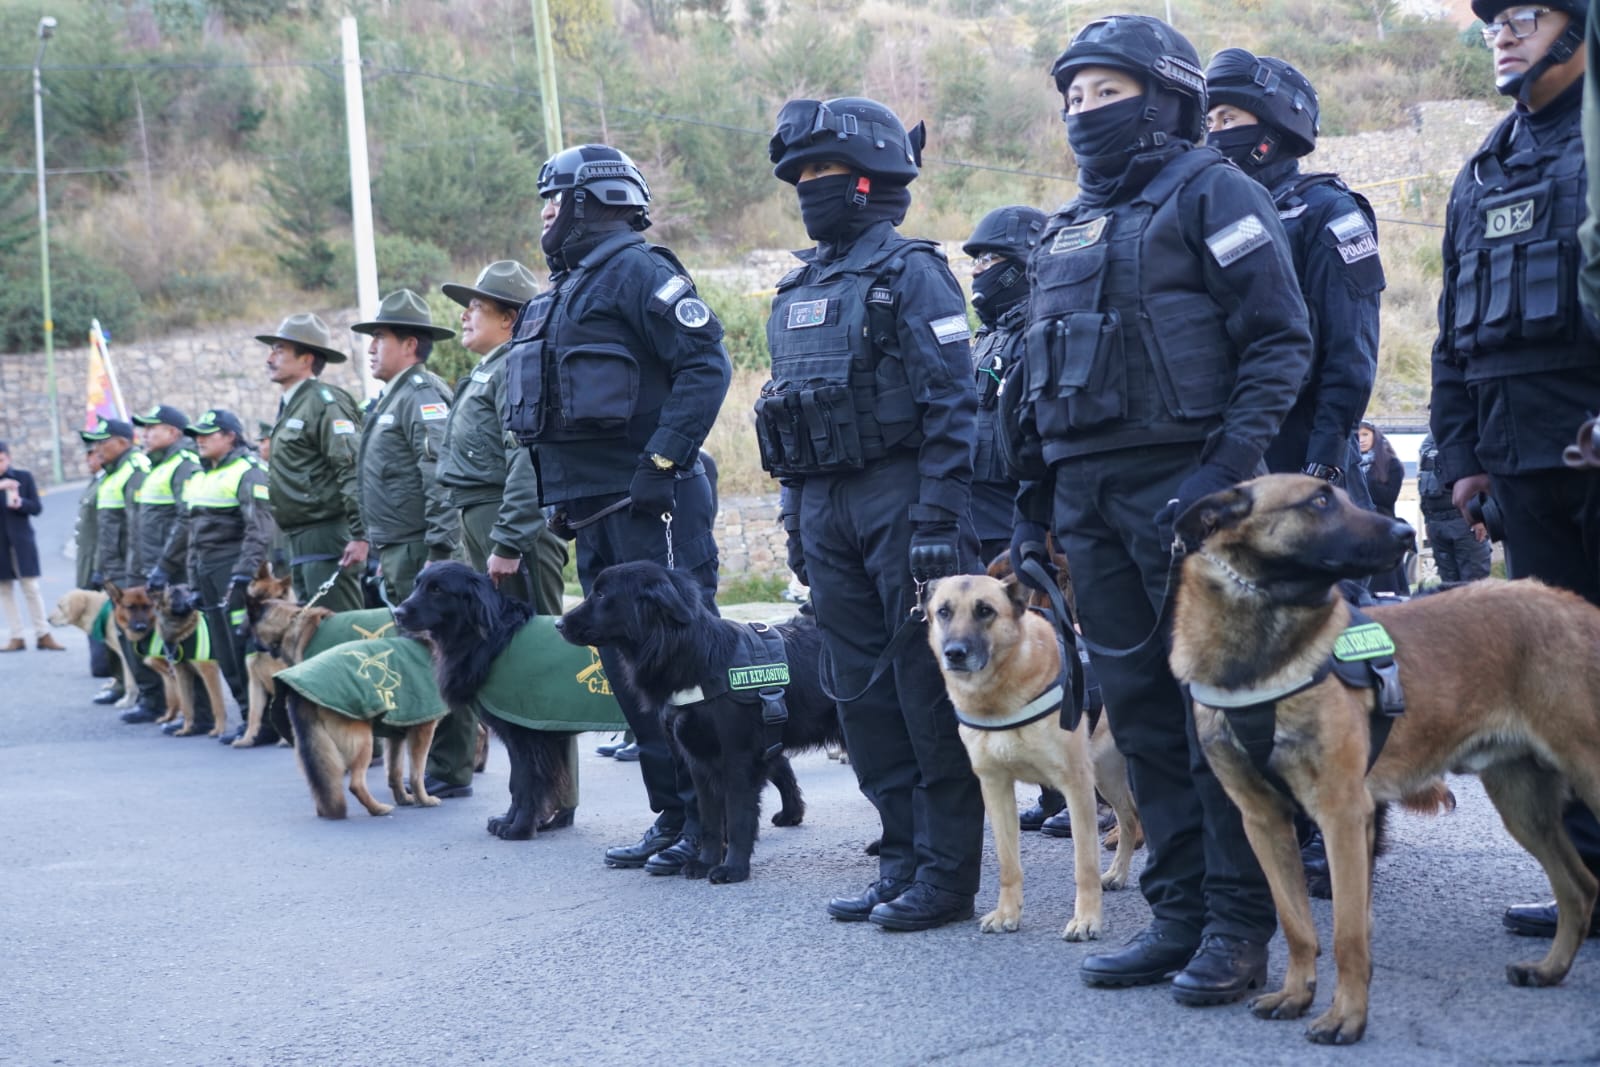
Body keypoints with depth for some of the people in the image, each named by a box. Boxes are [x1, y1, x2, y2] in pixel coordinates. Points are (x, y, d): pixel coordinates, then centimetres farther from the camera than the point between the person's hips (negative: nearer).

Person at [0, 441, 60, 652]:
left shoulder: (23, 477, 1)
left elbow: (36, 508, 0)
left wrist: (19, 503, -21)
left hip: (21, 542, -1)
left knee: (31, 589, 0)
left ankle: (43, 635, 5)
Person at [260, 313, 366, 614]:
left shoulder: (325, 402, -10)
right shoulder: (289, 407, 20)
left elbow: (354, 470, -19)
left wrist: (359, 535, -25)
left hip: (327, 539, -10)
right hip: (301, 543, 10)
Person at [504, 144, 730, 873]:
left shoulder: (634, 271, -8)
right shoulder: (563, 292, 21)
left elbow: (706, 363, -17)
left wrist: (662, 461, -21)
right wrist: (562, 497, 16)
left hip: (649, 505, -10)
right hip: (595, 511, 10)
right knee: (630, 671, 11)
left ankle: (714, 818, -2)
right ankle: (673, 816, 18)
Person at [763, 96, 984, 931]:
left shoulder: (910, 273, -6)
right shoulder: (797, 291, 18)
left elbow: (952, 406, -12)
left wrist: (939, 520, -19)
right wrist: (794, 518, 18)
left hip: (901, 499, -8)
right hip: (826, 510, 8)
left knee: (928, 691, -4)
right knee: (863, 696, 9)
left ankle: (947, 873, 1)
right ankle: (901, 860, 17)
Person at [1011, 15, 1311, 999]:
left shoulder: (1211, 195, -2)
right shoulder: (1068, 231, 21)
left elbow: (1281, 341, -10)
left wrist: (1227, 466, -20)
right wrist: (1034, 503, 18)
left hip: (1183, 485, -7)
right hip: (1089, 498, 8)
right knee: (1140, 712, 8)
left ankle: (1240, 927, 2)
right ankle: (1179, 915, 16)